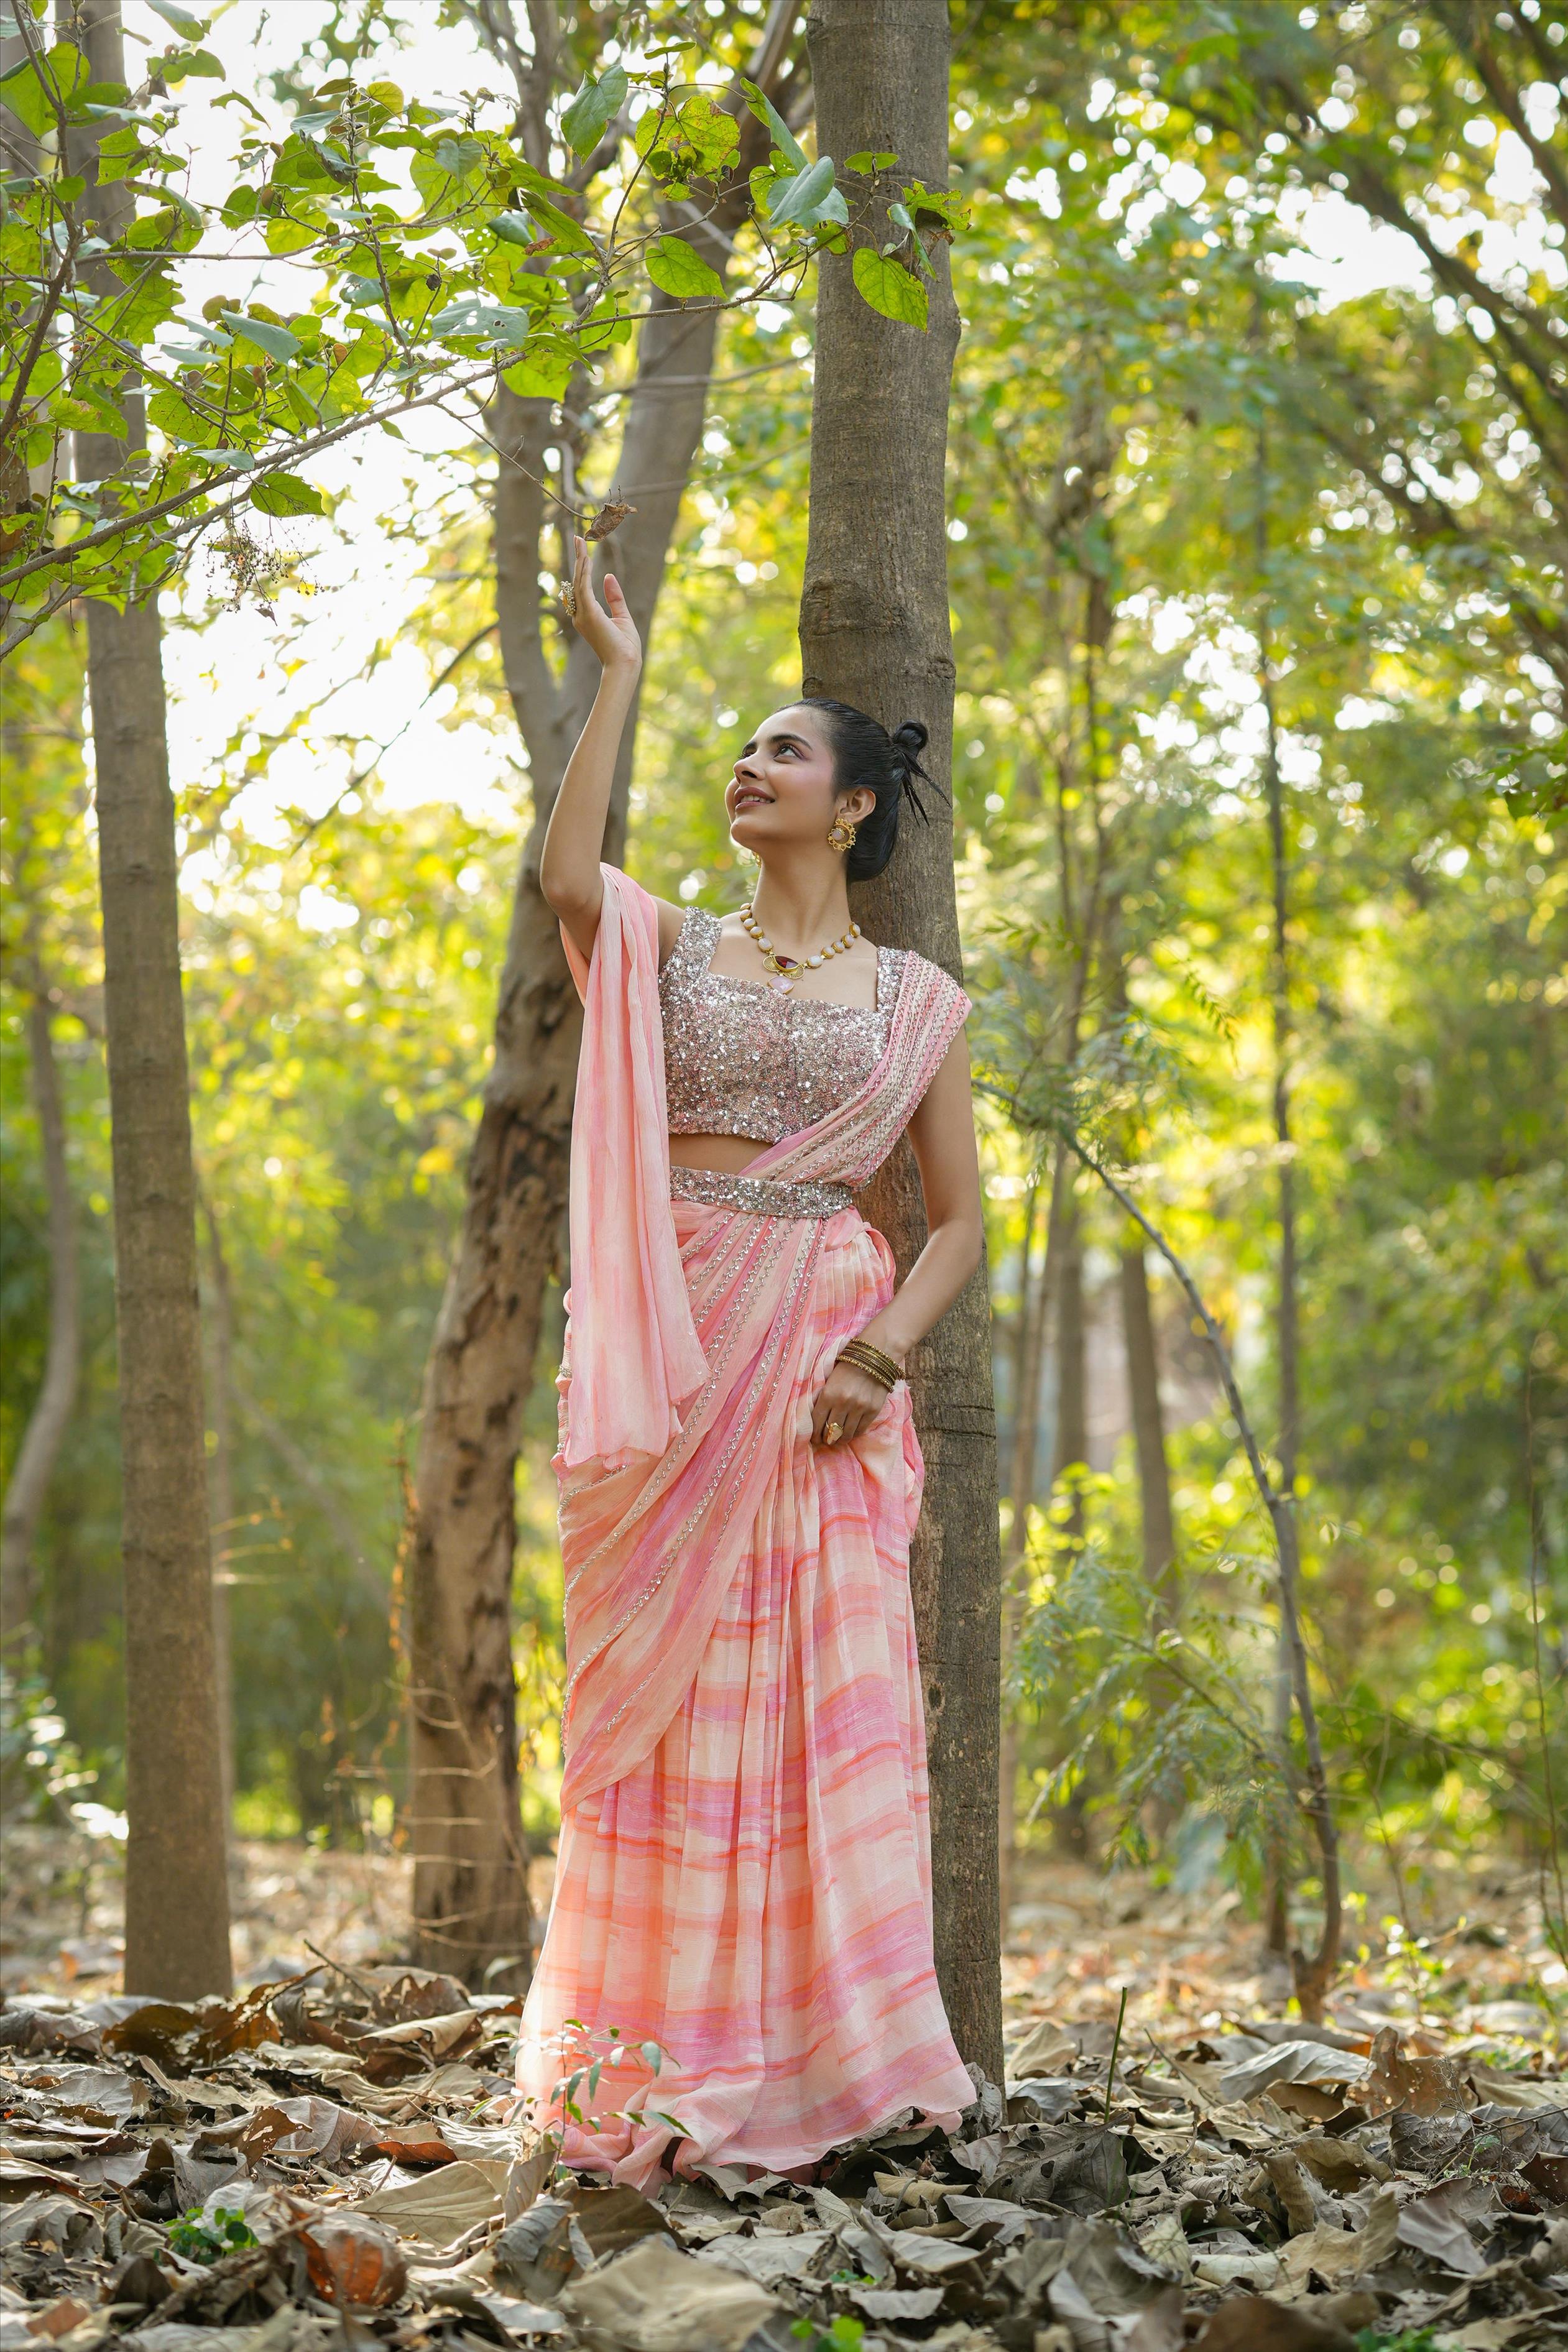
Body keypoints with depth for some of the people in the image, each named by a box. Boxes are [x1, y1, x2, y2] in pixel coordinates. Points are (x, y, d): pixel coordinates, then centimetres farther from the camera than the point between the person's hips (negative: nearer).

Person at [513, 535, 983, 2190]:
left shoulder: (915, 999, 10)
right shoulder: (669, 949, 11)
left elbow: (961, 1218, 8)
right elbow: (564, 872, -12)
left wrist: (879, 1355, -9)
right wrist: (616, 675, -7)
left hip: (821, 1356, 0)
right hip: (674, 1351, 0)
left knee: (822, 1690, -4)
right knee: (666, 1688, 0)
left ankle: (813, 2054, 3)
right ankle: (654, 2055, 7)